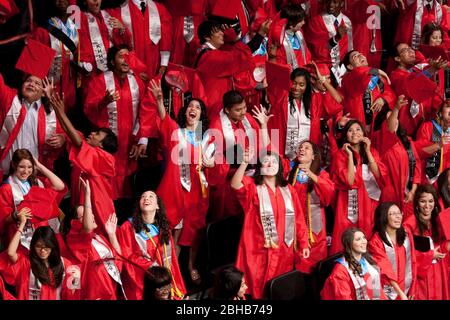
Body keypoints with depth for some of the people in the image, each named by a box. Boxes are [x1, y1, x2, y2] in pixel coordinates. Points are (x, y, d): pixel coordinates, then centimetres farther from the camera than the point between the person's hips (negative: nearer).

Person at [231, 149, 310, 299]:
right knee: (260, 289, -2)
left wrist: (303, 244, 6)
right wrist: (245, 163, -37)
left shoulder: (288, 190, 9)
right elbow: (235, 185, -24)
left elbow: (298, 219, 10)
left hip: (283, 250, 3)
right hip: (260, 250, -3)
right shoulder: (253, 187, -2)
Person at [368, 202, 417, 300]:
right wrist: (400, 293, -19)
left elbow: (412, 263, 6)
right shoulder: (376, 241, -13)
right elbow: (385, 269, -16)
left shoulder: (407, 235, 3)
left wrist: (412, 290, 1)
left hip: (406, 290, 4)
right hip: (388, 292, -4)